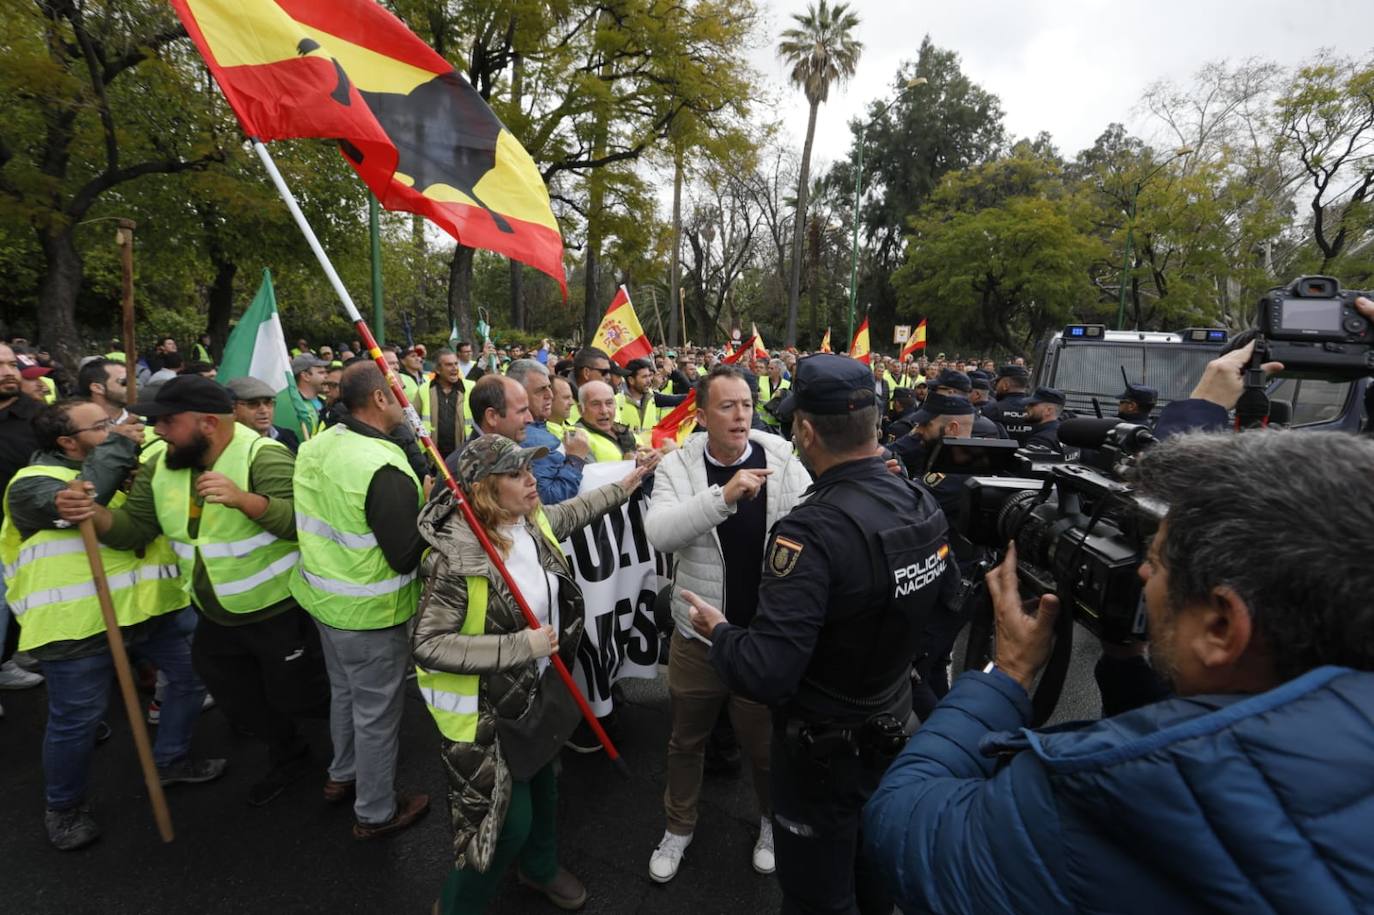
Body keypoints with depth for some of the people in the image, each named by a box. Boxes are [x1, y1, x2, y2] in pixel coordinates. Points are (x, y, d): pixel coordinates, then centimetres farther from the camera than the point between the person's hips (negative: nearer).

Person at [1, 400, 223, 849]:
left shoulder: (124, 467, 14)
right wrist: (117, 446, -21)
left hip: (146, 606, 7)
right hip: (78, 622, -6)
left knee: (190, 675, 14)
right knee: (76, 719, 6)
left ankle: (171, 760, 35)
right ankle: (64, 807, 30)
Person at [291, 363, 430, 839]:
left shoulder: (317, 446, -3)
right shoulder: (384, 469, -30)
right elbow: (405, 556, -25)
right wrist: (428, 505, -12)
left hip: (323, 597, 9)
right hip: (370, 612, -8)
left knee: (344, 691, 28)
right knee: (378, 711, 11)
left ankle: (343, 775, 50)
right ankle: (376, 812, 30)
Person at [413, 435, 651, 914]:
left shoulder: (533, 520, -8)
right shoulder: (457, 555, -30)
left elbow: (575, 511, 15)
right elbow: (427, 645, -28)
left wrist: (627, 482, 19)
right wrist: (520, 646, -31)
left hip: (534, 689, 8)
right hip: (485, 706, -7)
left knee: (541, 787, 28)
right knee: (510, 818, 5)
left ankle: (539, 866, 57)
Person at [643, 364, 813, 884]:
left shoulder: (783, 460, -9)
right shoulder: (678, 465, -10)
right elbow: (658, 532, -26)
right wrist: (723, 494, -37)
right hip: (698, 633, 0)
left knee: (766, 743, 21)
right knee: (686, 740, 21)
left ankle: (772, 822, 50)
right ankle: (679, 826, 47)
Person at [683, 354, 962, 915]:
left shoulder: (812, 530, -33)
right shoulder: (924, 504, -9)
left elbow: (763, 673, -35)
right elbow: (948, 602, 7)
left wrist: (718, 631, -16)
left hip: (824, 747, -7)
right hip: (894, 726, 7)